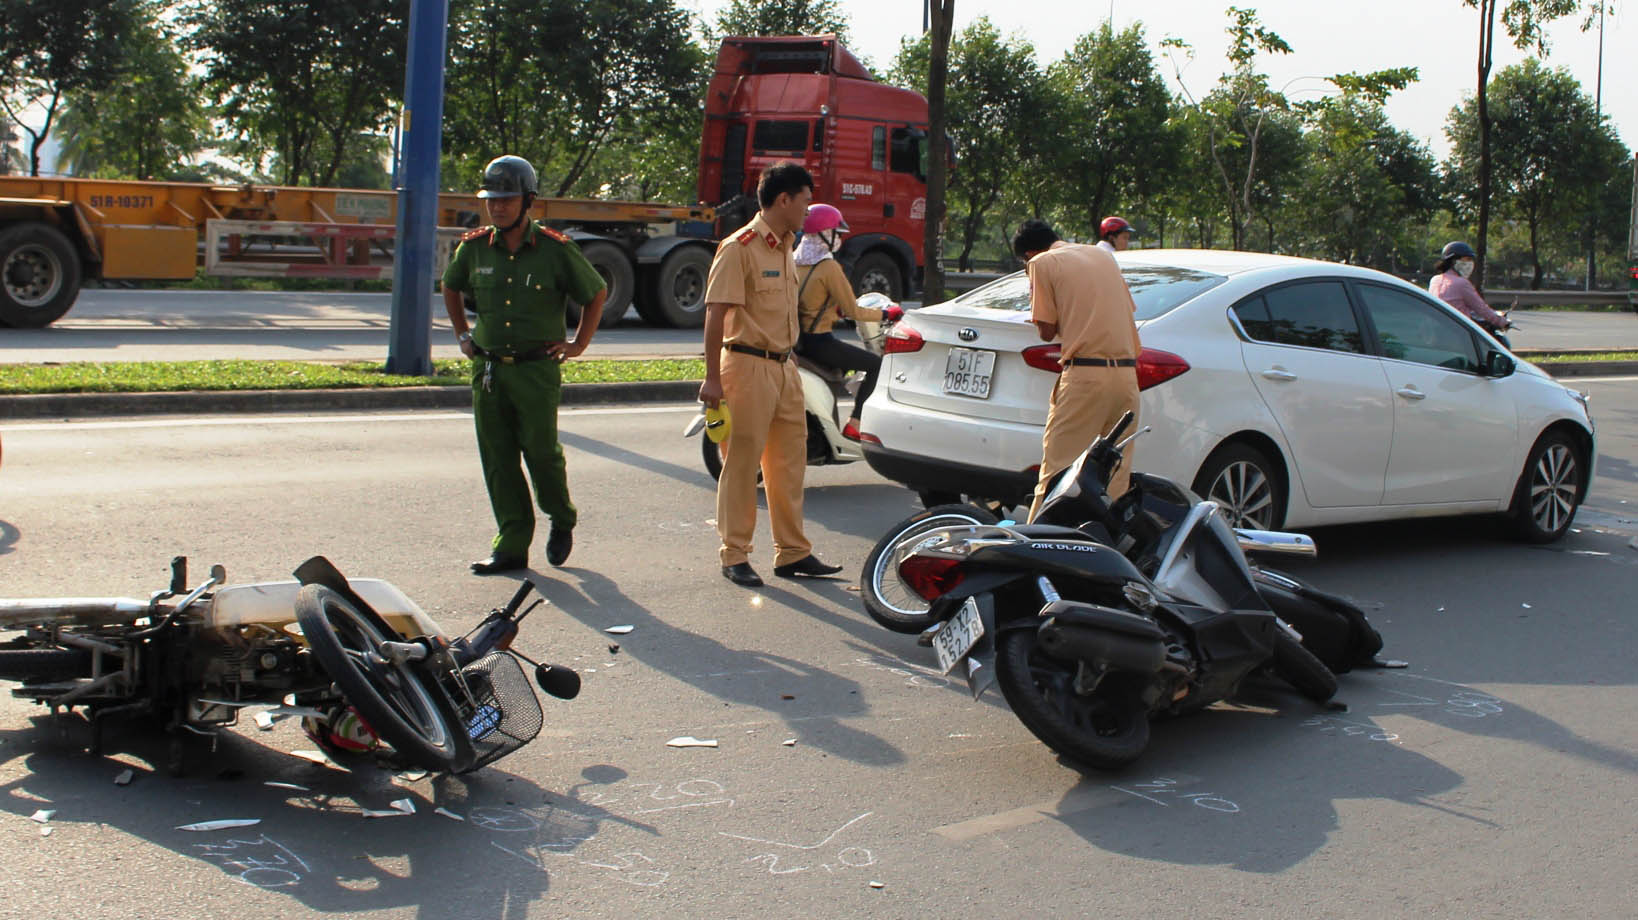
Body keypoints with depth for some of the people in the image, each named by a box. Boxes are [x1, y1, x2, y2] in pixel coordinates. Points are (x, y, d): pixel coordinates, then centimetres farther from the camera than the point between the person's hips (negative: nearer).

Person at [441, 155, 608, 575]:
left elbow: (596, 293, 7)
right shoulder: (475, 247, 4)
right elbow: (451, 287, 25)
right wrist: (463, 335, 18)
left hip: (537, 369, -4)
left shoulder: (555, 250, -6)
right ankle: (511, 544, 10)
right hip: (487, 369, 4)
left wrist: (578, 344, 4)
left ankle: (562, 521, 26)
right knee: (497, 459, 3)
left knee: (542, 452, -2)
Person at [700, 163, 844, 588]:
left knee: (789, 464, 10)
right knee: (742, 465, -2)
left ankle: (792, 553, 18)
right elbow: (716, 314, -16)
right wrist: (712, 377, -19)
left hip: (784, 366, 9)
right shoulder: (739, 248, -12)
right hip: (749, 364, -9)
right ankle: (734, 556, 6)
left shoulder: (784, 248, 15)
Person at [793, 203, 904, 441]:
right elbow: (852, 311, -14)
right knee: (877, 366, -3)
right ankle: (854, 426, -7)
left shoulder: (795, 261, 8)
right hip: (818, 341, -9)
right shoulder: (829, 267, -16)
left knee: (846, 359, 33)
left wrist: (838, 309, 27)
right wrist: (886, 314, -1)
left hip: (797, 339, 9)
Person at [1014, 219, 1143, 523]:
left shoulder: (1043, 263, 1)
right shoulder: (1103, 255, 20)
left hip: (1085, 375, -6)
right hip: (1127, 373, 6)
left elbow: (1047, 330, -1)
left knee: (1057, 468, -4)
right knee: (1117, 474, 9)